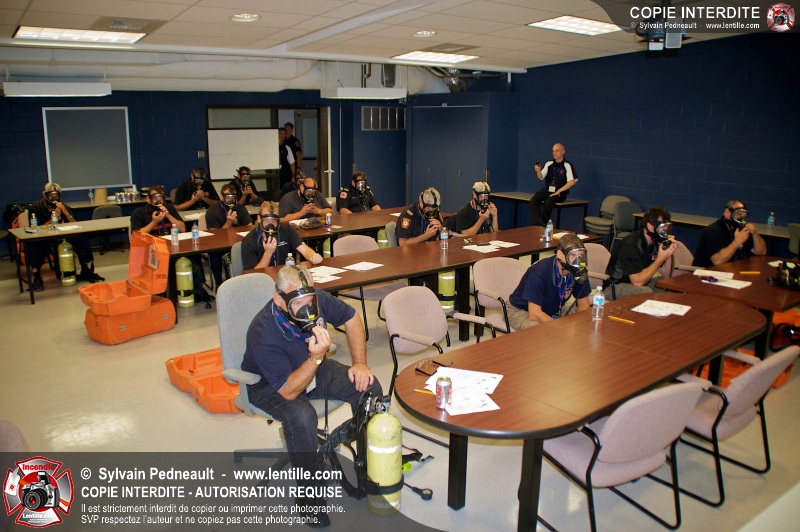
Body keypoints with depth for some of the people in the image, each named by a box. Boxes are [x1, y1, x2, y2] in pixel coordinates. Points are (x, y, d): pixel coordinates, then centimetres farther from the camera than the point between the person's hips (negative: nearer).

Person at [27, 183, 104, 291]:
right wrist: (53, 219, -32)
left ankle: (86, 271, -6)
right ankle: (37, 277, -19)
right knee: (33, 245, -36)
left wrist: (66, 212, -26)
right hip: (43, 243, -3)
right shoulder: (35, 208, -10)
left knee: (83, 239, -19)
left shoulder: (63, 207, -2)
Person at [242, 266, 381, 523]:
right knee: (301, 416, -36)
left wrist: (360, 363, -8)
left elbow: (351, 318, -3)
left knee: (369, 387, -12)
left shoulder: (317, 300, -23)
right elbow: (289, 391, -32)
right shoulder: (264, 336, -36)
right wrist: (316, 357, -44)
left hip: (313, 367, 6)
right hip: (270, 384, -5)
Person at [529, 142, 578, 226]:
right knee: (533, 200, -21)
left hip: (560, 192, -5)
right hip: (547, 190, 5)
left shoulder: (567, 165, -7)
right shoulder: (549, 164, 7)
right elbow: (540, 177, 3)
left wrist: (558, 191, -18)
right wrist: (538, 171, -20)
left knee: (548, 202, -32)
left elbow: (572, 182, -15)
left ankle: (544, 225, -14)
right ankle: (537, 223, -26)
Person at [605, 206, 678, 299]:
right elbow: (637, 282, -29)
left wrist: (670, 250, -12)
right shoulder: (631, 244, -24)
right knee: (646, 292, -34)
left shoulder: (656, 241, 1)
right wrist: (660, 259, -26)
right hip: (614, 287, -8)